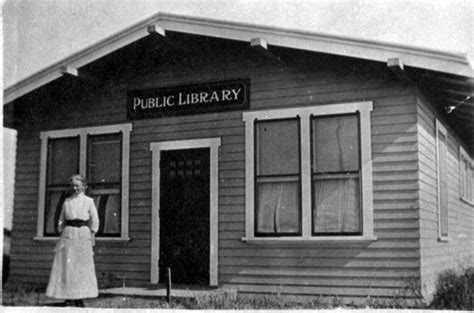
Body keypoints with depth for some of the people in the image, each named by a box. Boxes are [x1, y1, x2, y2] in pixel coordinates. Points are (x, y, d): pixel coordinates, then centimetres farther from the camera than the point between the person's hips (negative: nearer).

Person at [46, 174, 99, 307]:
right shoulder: (67, 202, 11)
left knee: (82, 265, 0)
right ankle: (69, 297, -1)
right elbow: (61, 220, 14)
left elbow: (94, 220, 6)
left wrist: (92, 235, 1)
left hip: (83, 234, -1)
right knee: (66, 265, -4)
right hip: (68, 233, 1)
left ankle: (80, 297, 5)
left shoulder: (88, 201, 5)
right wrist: (61, 233, 5)